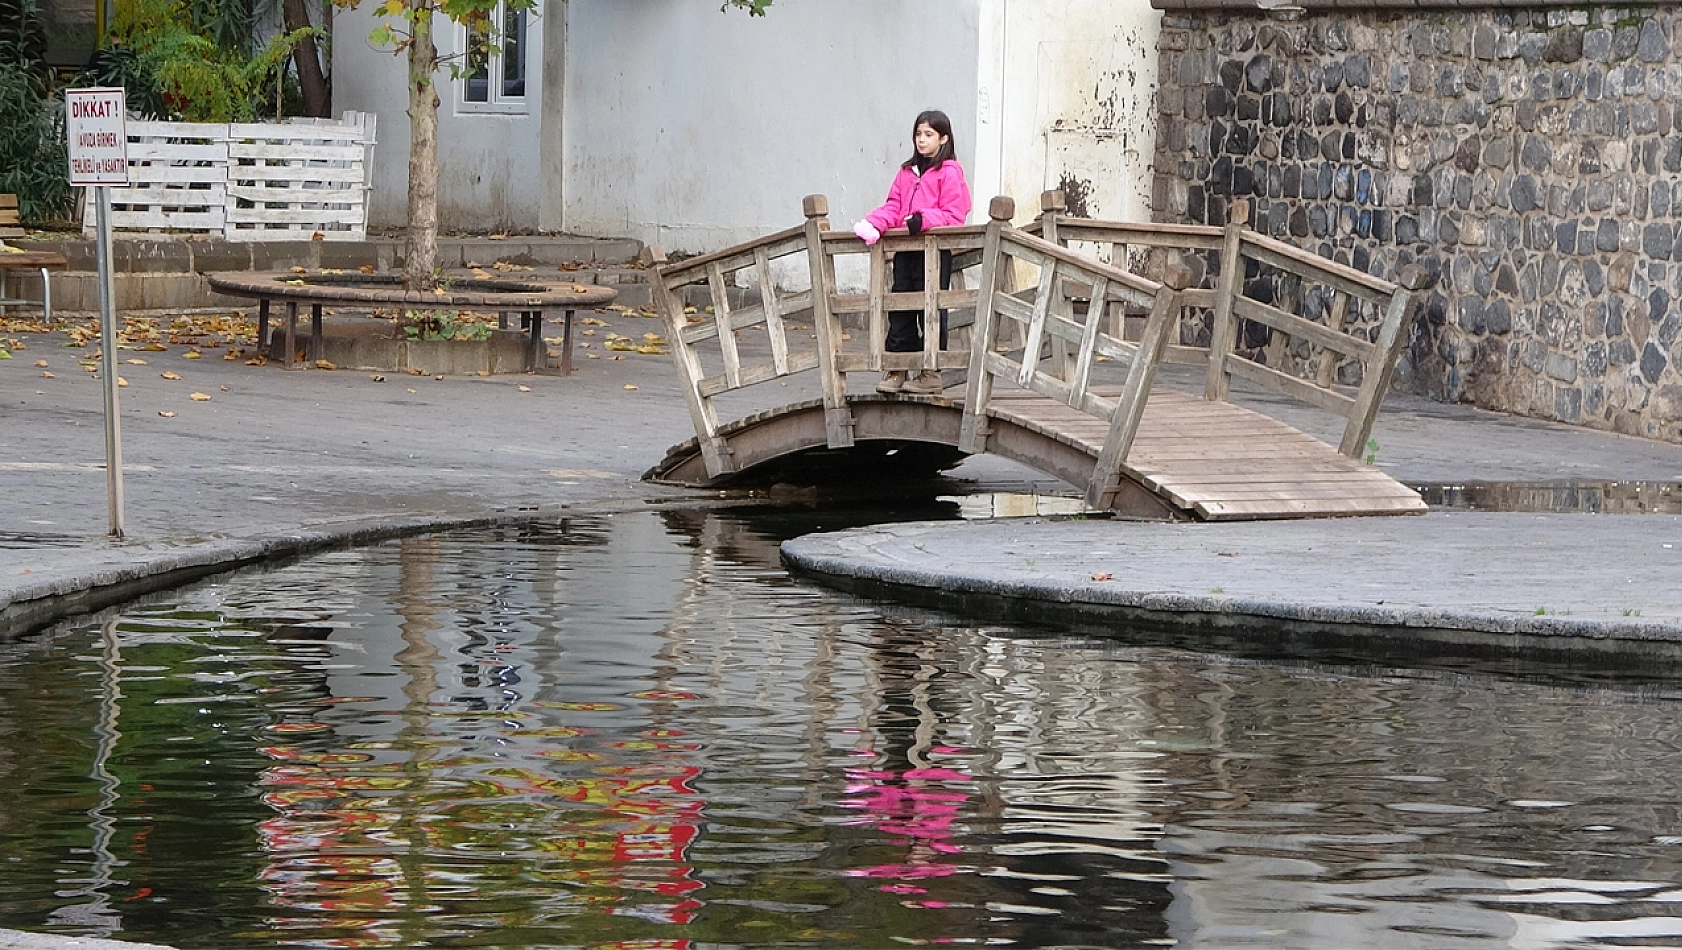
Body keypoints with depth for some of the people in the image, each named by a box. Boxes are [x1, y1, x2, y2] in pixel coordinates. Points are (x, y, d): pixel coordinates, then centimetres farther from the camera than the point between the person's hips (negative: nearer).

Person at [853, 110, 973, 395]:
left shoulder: (949, 173, -4)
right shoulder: (907, 172, 18)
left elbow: (953, 215, -8)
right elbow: (893, 206, 13)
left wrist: (923, 220, -21)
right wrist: (873, 224, -5)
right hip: (904, 250, 7)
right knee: (899, 308, 6)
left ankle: (931, 373, 4)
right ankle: (896, 369, 10)